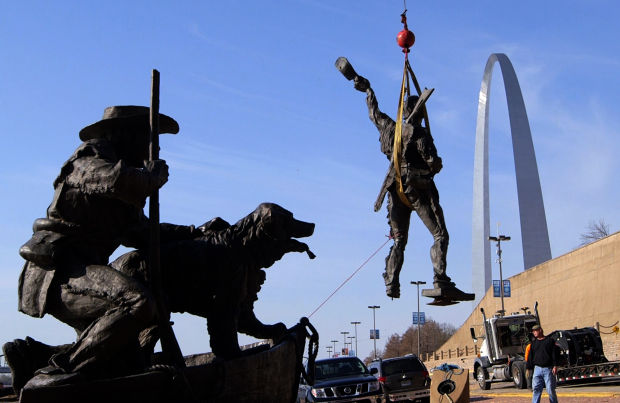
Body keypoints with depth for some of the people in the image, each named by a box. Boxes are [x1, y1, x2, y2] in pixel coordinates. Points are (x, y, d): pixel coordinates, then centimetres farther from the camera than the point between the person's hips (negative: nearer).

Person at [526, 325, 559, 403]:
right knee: (536, 389, -4)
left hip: (548, 369, -3)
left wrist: (555, 366, -12)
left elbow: (554, 354, -2)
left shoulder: (550, 341, 4)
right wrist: (528, 368, 9)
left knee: (550, 390, -1)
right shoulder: (533, 342, 16)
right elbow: (530, 356, 15)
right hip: (537, 369, 3)